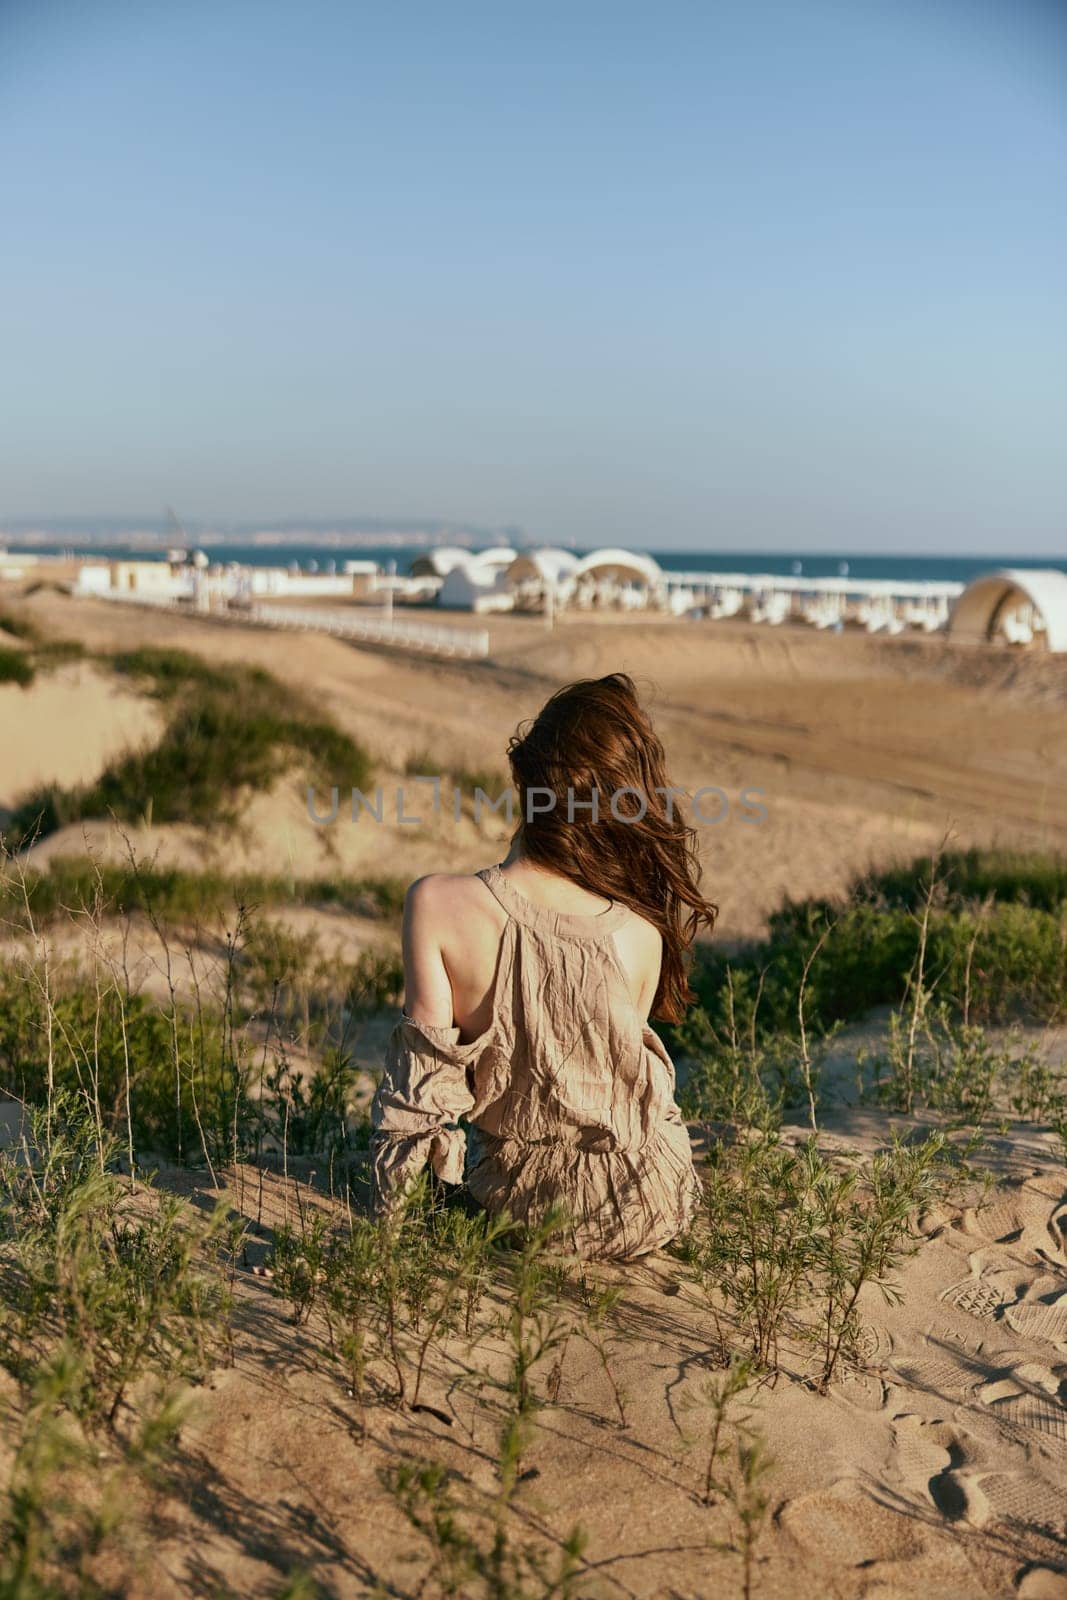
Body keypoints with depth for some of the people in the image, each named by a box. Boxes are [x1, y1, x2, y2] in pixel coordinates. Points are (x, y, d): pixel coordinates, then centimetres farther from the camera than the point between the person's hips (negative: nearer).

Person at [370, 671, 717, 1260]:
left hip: (514, 1199, 1)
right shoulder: (641, 936, -21)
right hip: (646, 1209, 0)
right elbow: (626, 1062, -4)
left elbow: (420, 1076, -16)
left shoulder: (435, 904, -23)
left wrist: (387, 1203, -3)